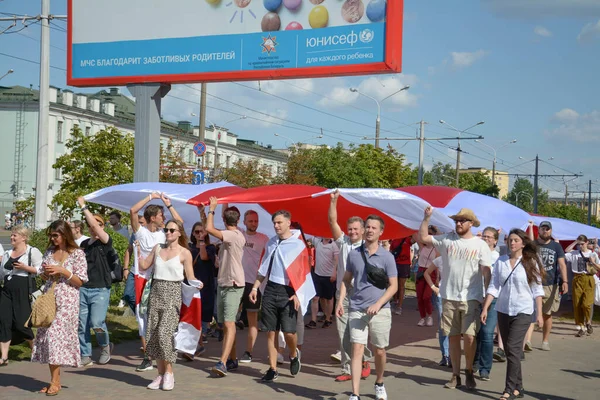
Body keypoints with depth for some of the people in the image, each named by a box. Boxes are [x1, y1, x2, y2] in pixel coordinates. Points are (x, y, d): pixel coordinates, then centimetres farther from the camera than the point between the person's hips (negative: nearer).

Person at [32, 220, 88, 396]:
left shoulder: (77, 253, -5)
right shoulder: (50, 251, 12)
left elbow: (80, 281, -6)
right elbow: (43, 276, 19)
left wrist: (62, 271, -16)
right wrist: (46, 273, -3)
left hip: (67, 301, -5)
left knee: (57, 335, -10)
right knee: (47, 335, 2)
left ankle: (55, 381, -4)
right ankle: (54, 379, 9)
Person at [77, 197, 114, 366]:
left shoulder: (106, 242, -4)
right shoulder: (84, 243, 14)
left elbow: (94, 225, -19)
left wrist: (83, 206, -15)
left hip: (100, 289, -6)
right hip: (83, 288, 6)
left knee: (97, 323, -15)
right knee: (82, 325, 4)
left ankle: (105, 346, 13)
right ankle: (86, 356, 14)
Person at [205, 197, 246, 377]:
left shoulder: (234, 235, -16)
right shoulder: (230, 235, 13)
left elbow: (209, 228, -26)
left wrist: (212, 209, -12)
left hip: (233, 286, -10)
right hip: (223, 284, 10)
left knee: (229, 323, -16)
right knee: (225, 324, 12)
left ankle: (223, 363, -25)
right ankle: (232, 359, 21)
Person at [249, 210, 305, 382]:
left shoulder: (298, 244, -6)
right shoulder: (271, 242, 12)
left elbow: (303, 272, -7)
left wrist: (297, 294, -13)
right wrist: (255, 287, 14)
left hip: (287, 292, -5)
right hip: (270, 290, 5)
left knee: (289, 331, -10)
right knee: (271, 331, 5)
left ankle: (294, 355, 22)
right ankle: (272, 369, 13)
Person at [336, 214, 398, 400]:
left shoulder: (387, 257, -4)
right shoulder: (353, 254, 4)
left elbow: (393, 286, -4)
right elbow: (346, 280, 13)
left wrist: (378, 304, -16)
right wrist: (340, 301, 0)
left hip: (380, 311, -1)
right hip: (357, 310, 1)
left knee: (379, 351, 11)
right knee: (357, 350, -7)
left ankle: (379, 384, 36)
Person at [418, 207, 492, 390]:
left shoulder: (480, 245, -1)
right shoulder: (447, 240, 5)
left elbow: (486, 273, -3)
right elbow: (422, 237, 9)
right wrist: (427, 217, 0)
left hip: (471, 298, -3)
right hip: (449, 297, 3)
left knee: (469, 336, -10)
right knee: (453, 336, 8)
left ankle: (469, 371, 13)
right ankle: (456, 375, 19)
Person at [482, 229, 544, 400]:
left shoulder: (531, 263, -3)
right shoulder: (500, 261, 3)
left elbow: (537, 290, -1)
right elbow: (493, 287, 3)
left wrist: (539, 313, -4)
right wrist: (485, 309, -3)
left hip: (522, 312, -4)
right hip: (503, 311, 4)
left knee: (513, 349, -12)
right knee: (510, 350, 8)